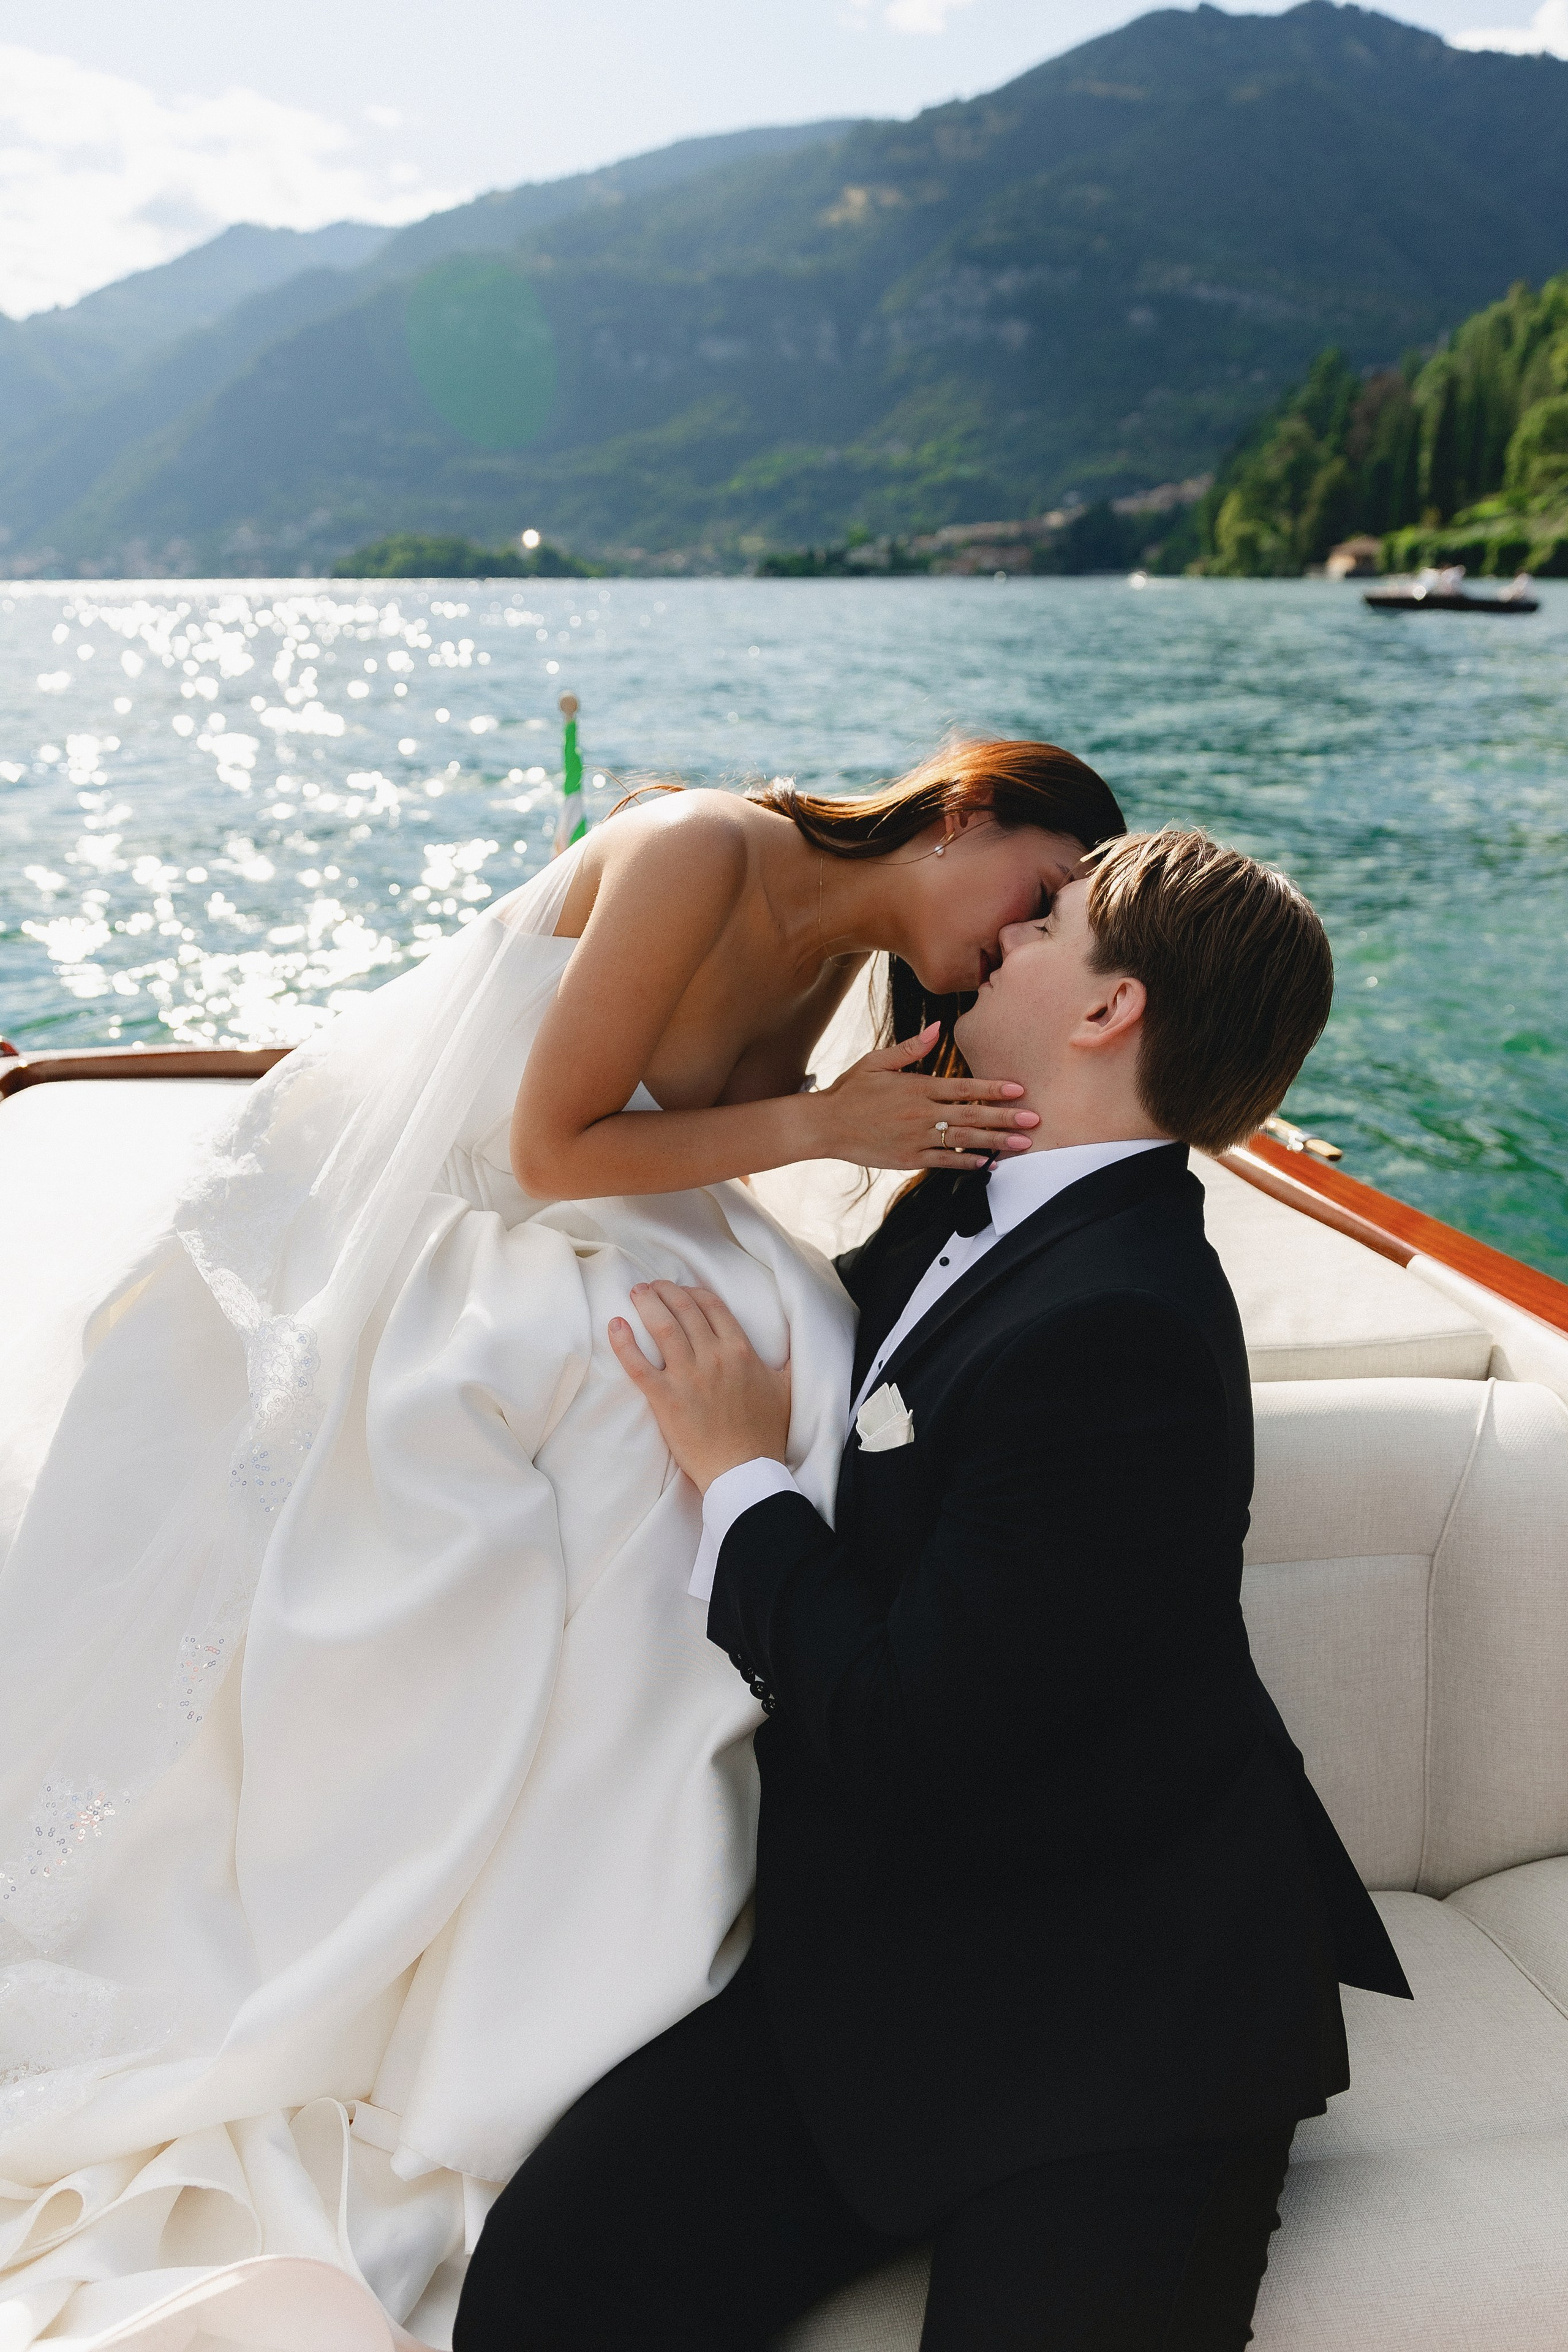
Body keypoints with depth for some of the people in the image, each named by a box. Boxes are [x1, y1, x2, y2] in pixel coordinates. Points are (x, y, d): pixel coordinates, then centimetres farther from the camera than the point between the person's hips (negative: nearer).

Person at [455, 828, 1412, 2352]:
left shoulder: (1111, 1329, -25)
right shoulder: (975, 1206, 4)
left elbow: (899, 1743, -22)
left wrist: (740, 1472, -11)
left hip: (1107, 2016, -6)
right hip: (876, 1946, 7)